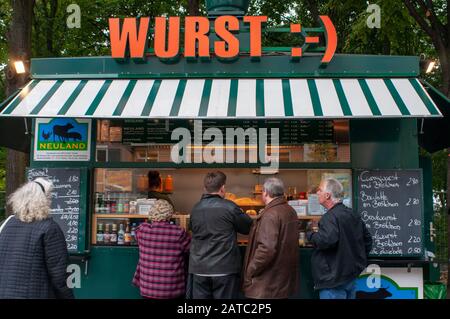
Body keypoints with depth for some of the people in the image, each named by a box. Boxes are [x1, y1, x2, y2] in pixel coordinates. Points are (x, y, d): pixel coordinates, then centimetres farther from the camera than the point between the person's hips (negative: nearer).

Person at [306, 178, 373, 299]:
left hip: (334, 280, -9)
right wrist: (359, 260, 25)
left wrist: (311, 234, -17)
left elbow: (327, 241, -37)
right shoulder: (353, 214, 10)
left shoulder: (330, 217, -20)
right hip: (352, 275, 9)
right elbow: (367, 239, 17)